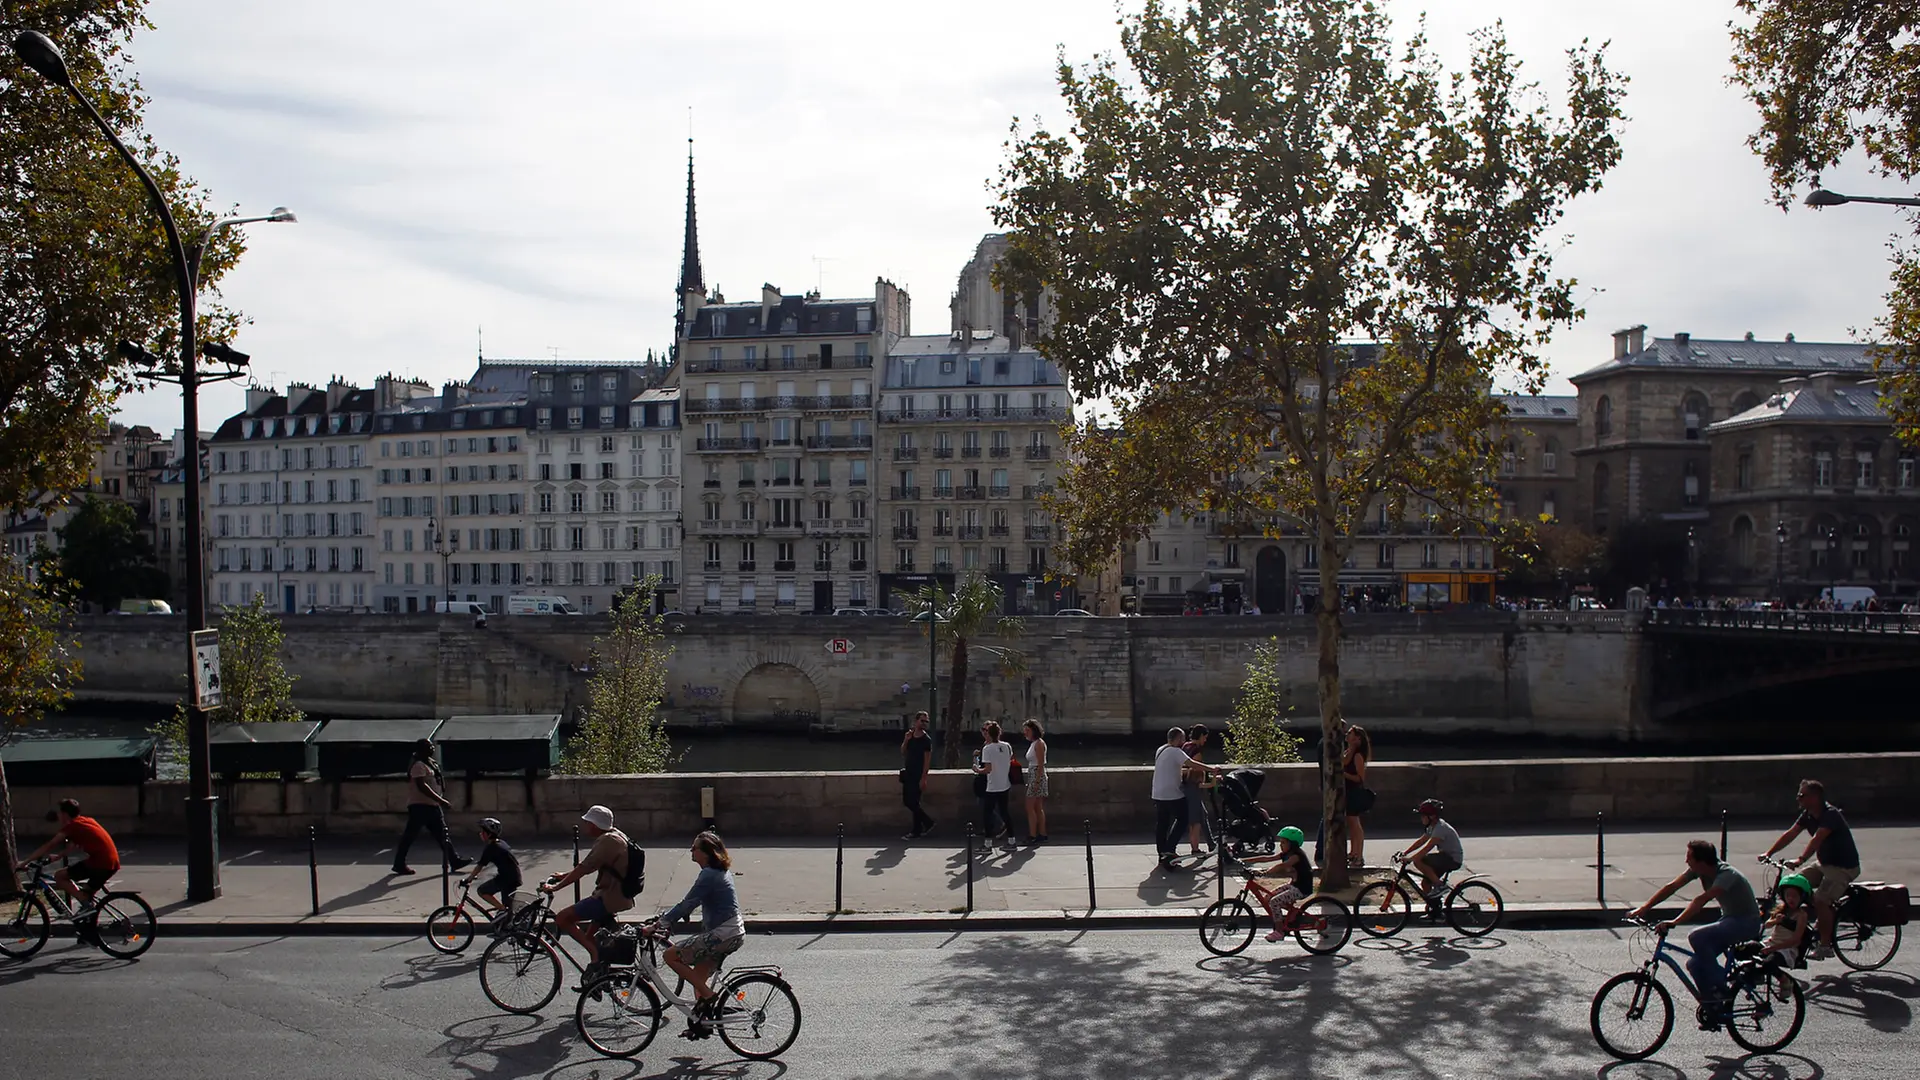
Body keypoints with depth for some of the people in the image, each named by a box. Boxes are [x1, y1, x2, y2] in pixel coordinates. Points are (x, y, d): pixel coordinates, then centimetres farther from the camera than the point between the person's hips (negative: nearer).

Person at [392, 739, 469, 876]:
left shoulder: (430, 763, 15)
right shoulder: (419, 765, -15)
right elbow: (422, 786, -26)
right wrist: (440, 800, -29)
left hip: (432, 805, 10)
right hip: (420, 806, -10)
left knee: (442, 833, 8)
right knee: (410, 835, -1)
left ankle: (454, 861, 9)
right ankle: (399, 864, 8)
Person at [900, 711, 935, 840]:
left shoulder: (926, 739, -10)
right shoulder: (910, 735, 8)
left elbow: (927, 760, -13)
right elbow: (902, 752, 12)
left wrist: (923, 778, -19)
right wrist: (905, 741, -7)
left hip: (918, 776, -7)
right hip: (908, 773, 7)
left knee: (913, 802, -6)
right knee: (907, 801, 9)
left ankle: (916, 832, 7)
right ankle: (928, 822, 20)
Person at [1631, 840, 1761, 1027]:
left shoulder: (1727, 875, -29)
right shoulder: (1698, 870, -6)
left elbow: (1701, 900, -41)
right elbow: (1671, 887, -7)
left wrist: (1675, 922, -50)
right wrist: (1643, 909, -15)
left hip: (1747, 922, -8)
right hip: (1729, 919, 8)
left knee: (1697, 937, -29)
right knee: (1695, 964, -5)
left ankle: (1718, 988, -14)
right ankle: (1713, 1012, 8)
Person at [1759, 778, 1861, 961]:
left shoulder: (1830, 815, -24)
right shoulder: (1808, 815, 3)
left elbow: (1816, 839, -37)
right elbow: (1790, 834, 1)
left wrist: (1800, 860, -47)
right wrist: (1769, 853, -6)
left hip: (1844, 867, -9)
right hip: (1825, 863, 9)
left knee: (1821, 901, -19)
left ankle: (1825, 946, -7)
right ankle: (1819, 922, 14)